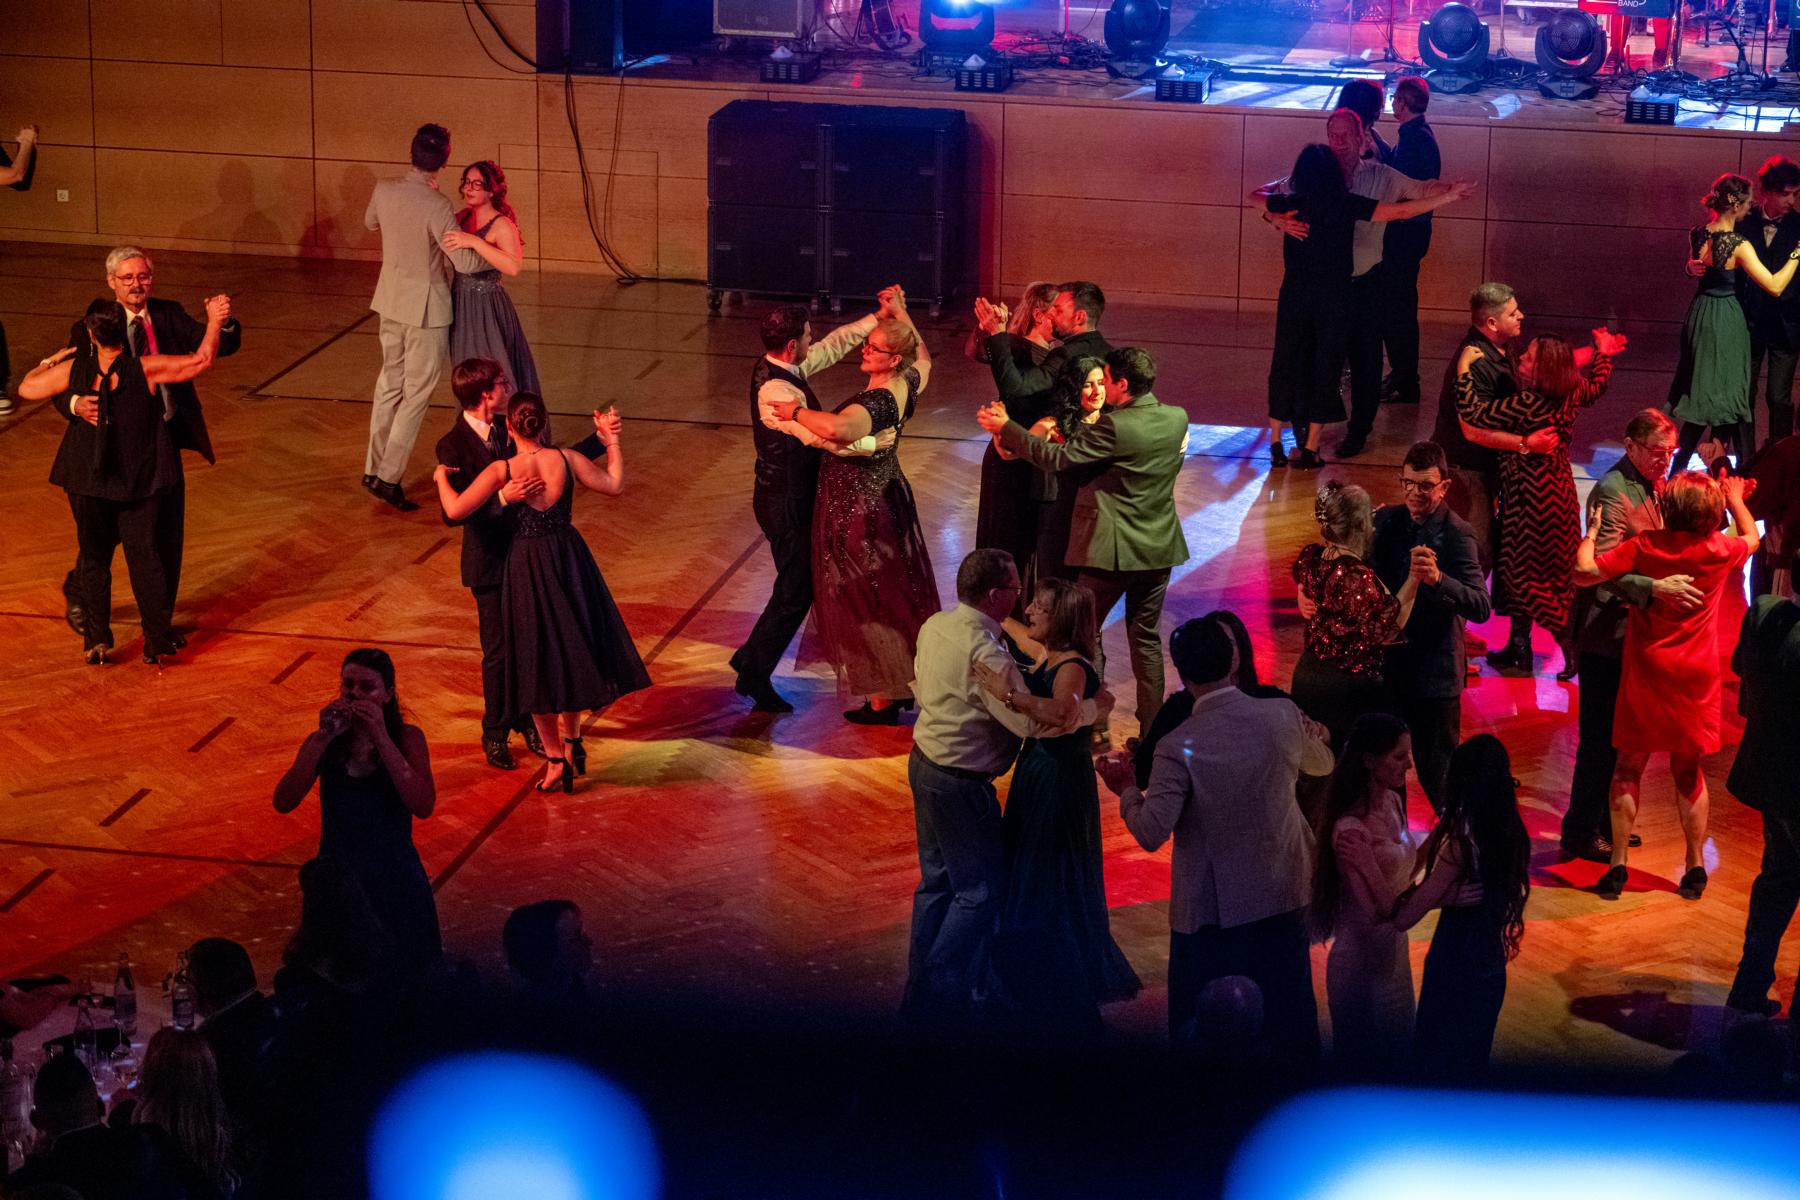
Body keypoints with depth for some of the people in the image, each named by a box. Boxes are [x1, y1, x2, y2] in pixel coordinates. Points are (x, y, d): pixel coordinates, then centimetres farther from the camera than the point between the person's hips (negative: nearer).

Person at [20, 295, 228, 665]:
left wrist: (50, 361, 21)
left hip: (88, 482, 1)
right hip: (139, 481, -1)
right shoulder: (145, 369, -14)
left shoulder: (74, 369, -9)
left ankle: (96, 639, 11)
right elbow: (201, 360, -11)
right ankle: (158, 641, 9)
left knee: (94, 557, 15)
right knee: (144, 555, 9)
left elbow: (26, 388, 5)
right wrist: (214, 321, 1)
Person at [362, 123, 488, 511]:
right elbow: (464, 263, -24)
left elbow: (370, 221, 17)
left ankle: (374, 468, 24)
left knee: (390, 383, 19)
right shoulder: (436, 206, -25)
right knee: (417, 394, 3)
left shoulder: (384, 190, -6)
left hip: (391, 302, 7)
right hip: (426, 308, -6)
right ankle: (389, 477, 3)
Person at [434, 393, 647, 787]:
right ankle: (571, 740, 27)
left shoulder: (500, 470, -18)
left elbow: (455, 510, -22)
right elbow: (614, 484, 2)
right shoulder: (566, 460, -10)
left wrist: (441, 477, -4)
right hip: (570, 561, 3)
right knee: (572, 652, 22)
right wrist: (612, 440, 14)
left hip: (527, 571, -3)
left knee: (539, 663, 10)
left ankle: (555, 758, 15)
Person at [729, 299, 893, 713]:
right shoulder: (777, 391, -31)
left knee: (798, 585, 24)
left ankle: (751, 660, 37)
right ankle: (755, 675, 12)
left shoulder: (776, 368, 1)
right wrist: (875, 442, -31)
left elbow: (833, 345, 11)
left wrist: (878, 318, 7)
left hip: (787, 495, 10)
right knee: (794, 593, 2)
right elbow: (822, 437, -39)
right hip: (786, 504, -10)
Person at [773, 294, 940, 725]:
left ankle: (882, 702, 14)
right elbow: (923, 356, 22)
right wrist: (902, 313, 24)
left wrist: (796, 412, -36)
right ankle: (906, 684, 35)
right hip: (889, 496, 9)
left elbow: (837, 428, -53)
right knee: (896, 595, 21)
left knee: (863, 601, 5)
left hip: (855, 510, -9)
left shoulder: (874, 405, -30)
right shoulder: (907, 385, -5)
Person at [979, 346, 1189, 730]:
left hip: (1112, 549, -6)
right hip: (1160, 548, 6)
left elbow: (1055, 457, -20)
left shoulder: (1114, 427, -21)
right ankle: (1152, 725, 18)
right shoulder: (1177, 419, -2)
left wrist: (1006, 428, -10)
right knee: (1146, 636, 16)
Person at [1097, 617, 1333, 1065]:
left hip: (1211, 909, -4)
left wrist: (1125, 788, -3)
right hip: (1284, 895, 4)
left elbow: (1152, 834, -22)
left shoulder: (1178, 747, -20)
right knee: (1289, 1016, 19)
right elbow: (1322, 764, 12)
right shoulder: (1283, 716, -9)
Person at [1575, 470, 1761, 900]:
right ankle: (1695, 868, 18)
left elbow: (1584, 571, -19)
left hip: (1647, 674, -2)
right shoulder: (1720, 550, -6)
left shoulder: (1645, 545, -13)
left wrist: (1592, 530, -2)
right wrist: (1736, 500, 35)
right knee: (1688, 771, 14)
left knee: (1629, 768, 9)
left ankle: (1617, 866, 6)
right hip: (1695, 676, 2)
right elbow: (1751, 538, 19)